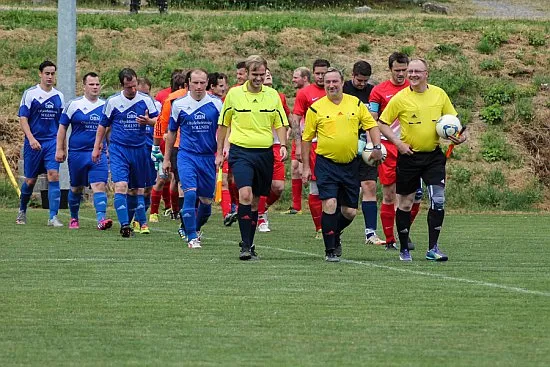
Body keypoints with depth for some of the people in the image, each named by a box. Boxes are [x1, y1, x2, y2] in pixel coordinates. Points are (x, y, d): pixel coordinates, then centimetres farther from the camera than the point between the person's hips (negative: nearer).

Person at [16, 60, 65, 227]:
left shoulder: (58, 96, 10)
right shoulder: (30, 93, -3)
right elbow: (23, 118, -7)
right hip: (34, 143, -2)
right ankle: (22, 211, 30)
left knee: (54, 176, -13)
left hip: (52, 142, 2)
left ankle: (53, 216, -14)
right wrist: (31, 138, -18)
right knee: (30, 180, 6)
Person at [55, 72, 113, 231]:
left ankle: (101, 219, -26)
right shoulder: (74, 104, 0)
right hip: (77, 153, -1)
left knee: (99, 185, -16)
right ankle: (74, 218, 30)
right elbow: (62, 127, 4)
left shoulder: (105, 106, 7)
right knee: (76, 188, 10)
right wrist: (60, 149, -1)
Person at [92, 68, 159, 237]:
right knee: (121, 185, -17)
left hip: (139, 150, 2)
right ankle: (125, 225, -21)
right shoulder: (112, 101, 0)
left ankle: (141, 222, 25)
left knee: (137, 188, 11)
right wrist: (97, 147, 10)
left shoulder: (146, 100, 1)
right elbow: (103, 125, 10)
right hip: (118, 149, -2)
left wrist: (148, 121, -18)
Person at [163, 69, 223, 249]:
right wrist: (166, 159, 13)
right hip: (187, 156, -2)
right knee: (190, 194, -18)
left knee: (206, 200, 7)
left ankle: (196, 228, 35)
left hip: (209, 157, 2)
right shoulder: (179, 104, 1)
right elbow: (171, 133, 11)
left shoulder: (216, 104, 1)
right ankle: (192, 237, -11)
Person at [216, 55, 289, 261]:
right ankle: (245, 245, -19)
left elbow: (280, 124, 12)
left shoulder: (272, 95, 6)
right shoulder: (234, 94, 1)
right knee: (245, 194, -20)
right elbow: (223, 125, 11)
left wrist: (283, 145, -5)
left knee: (255, 200, 9)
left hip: (264, 153, 3)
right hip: (240, 151, -3)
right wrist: (219, 152, 12)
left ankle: (249, 244, 21)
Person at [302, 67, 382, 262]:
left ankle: (334, 235, 34)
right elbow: (306, 138, 4)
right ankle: (330, 250, -7)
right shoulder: (316, 108, -2)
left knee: (349, 211, 5)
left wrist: (377, 147, -7)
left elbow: (371, 125, 10)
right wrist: (306, 167, 2)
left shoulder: (355, 103, 5)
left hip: (351, 164, 3)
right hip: (326, 164, -3)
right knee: (330, 204, -16)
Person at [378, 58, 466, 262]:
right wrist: (398, 142, -13)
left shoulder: (439, 94, 1)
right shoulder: (400, 98, -6)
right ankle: (404, 248, 21)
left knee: (438, 200, -12)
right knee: (405, 203, 7)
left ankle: (433, 248, -5)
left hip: (434, 155, 1)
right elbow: (382, 123, -1)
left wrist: (459, 136, -7)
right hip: (409, 156, -1)